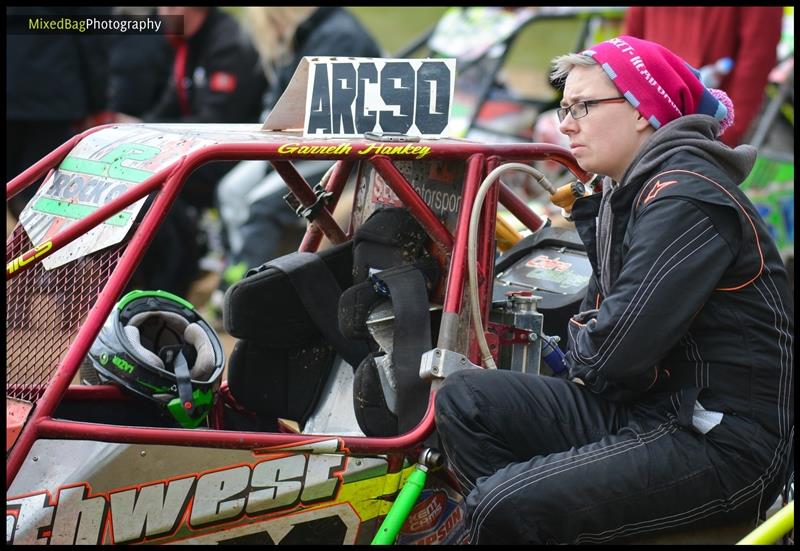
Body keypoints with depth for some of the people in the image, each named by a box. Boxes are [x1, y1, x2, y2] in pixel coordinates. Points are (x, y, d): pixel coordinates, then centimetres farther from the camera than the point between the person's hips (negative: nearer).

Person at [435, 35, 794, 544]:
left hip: (723, 445, -10)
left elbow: (610, 361, -21)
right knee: (465, 400, 3)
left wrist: (585, 347, 0)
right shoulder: (627, 193, 14)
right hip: (652, 412, 10)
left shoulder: (687, 198, -16)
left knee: (504, 507, -24)